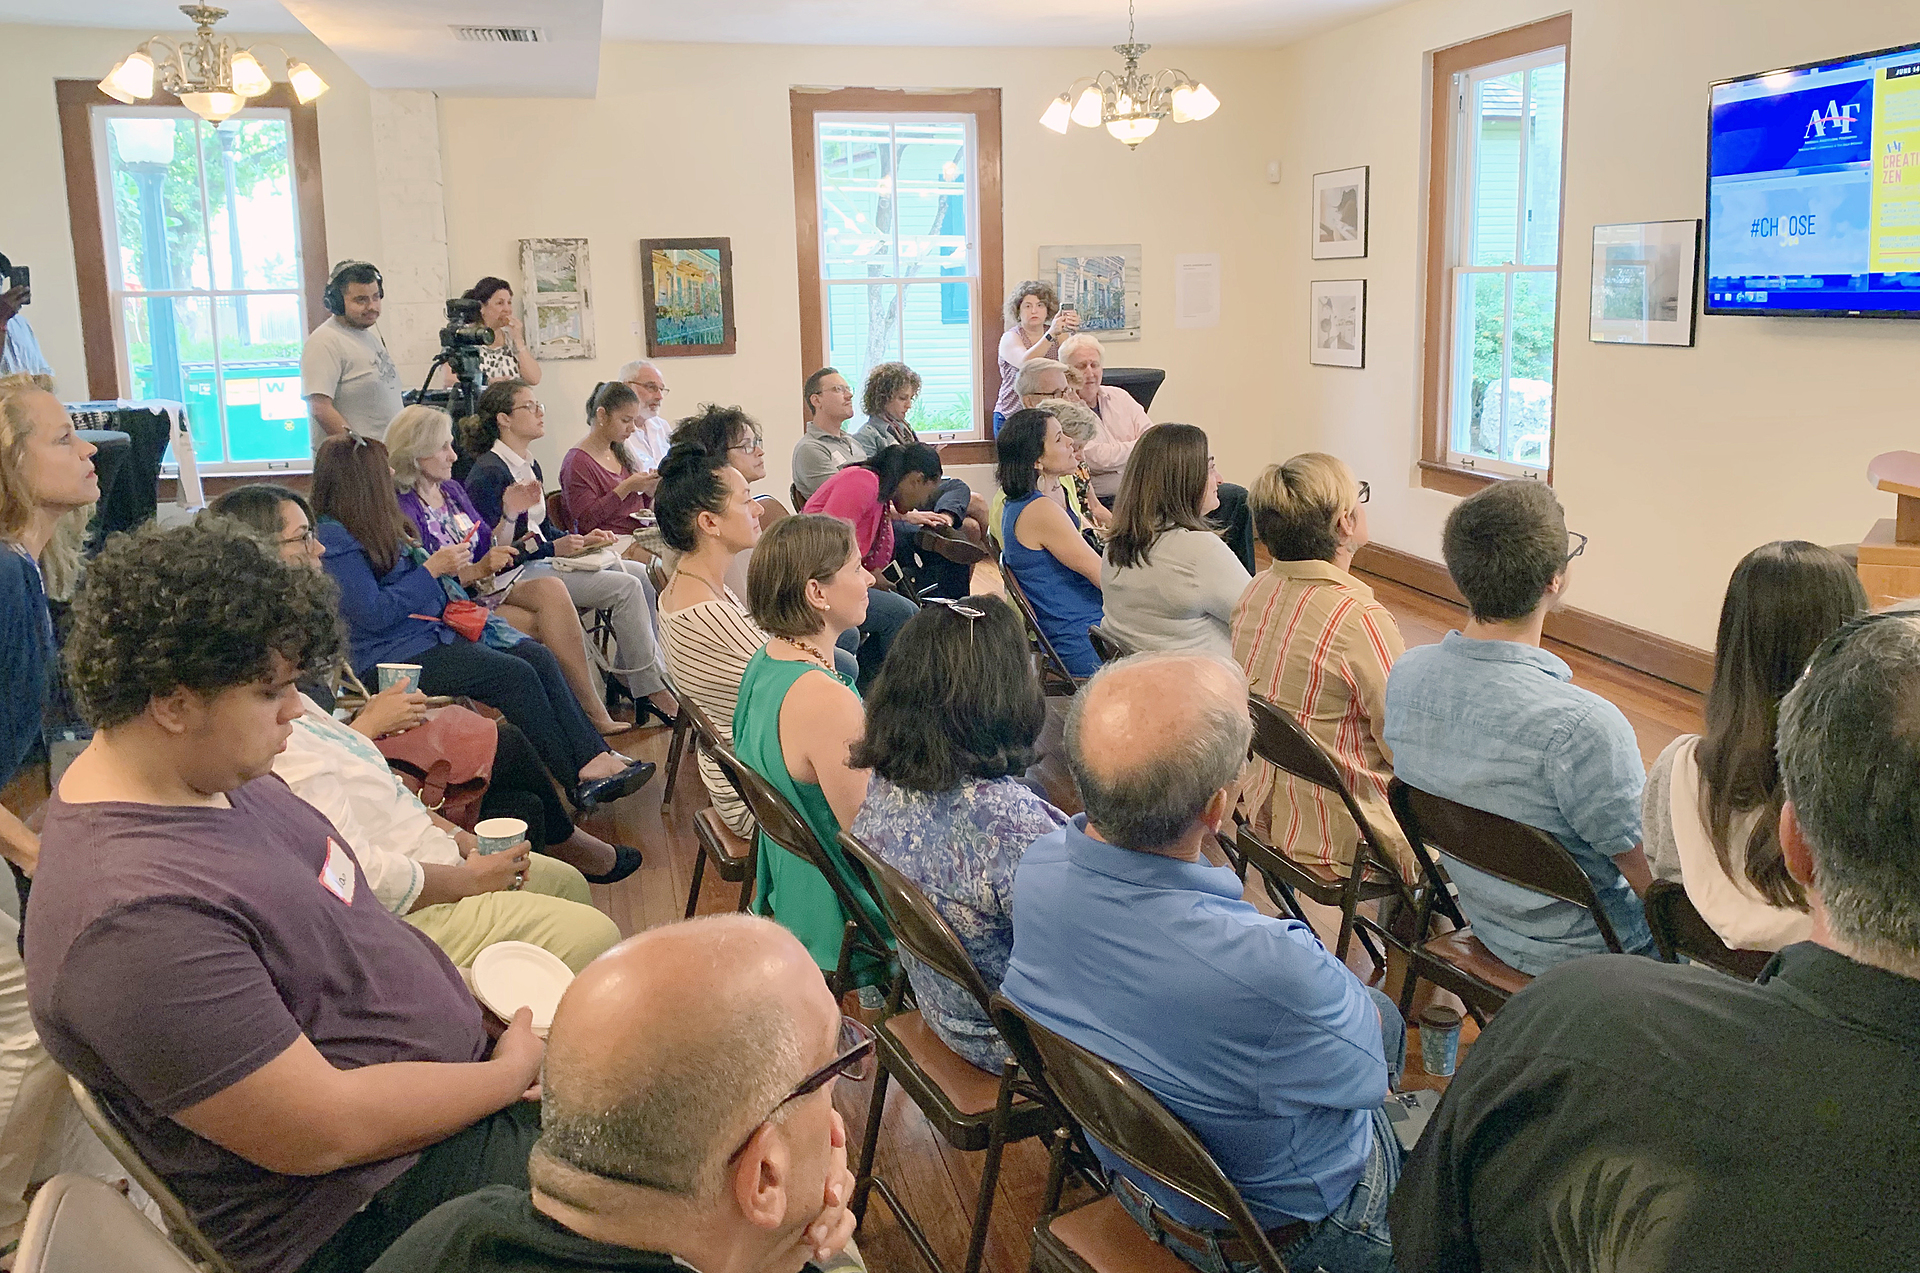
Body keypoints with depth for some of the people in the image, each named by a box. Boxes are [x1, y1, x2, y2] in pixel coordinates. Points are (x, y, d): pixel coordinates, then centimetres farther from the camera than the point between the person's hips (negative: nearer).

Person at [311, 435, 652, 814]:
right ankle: (579, 779, -12)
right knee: (515, 675, -22)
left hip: (431, 632, 10)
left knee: (537, 656, -9)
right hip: (391, 658, -10)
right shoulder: (334, 536, -13)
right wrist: (432, 569, -15)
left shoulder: (374, 525, 17)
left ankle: (596, 757, -18)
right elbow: (373, 615, -20)